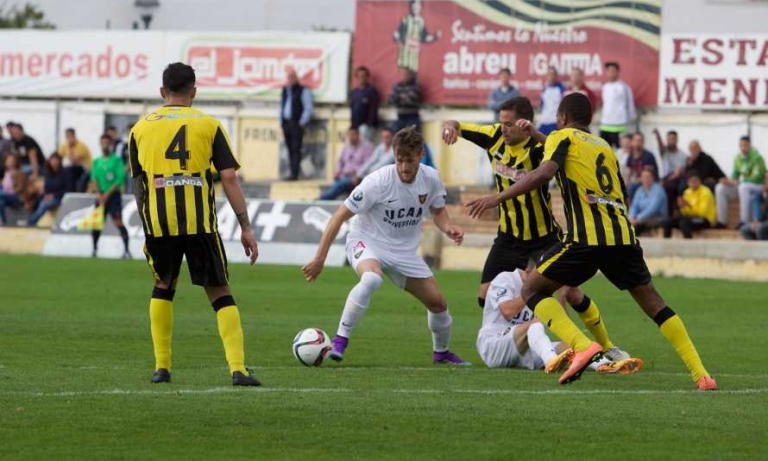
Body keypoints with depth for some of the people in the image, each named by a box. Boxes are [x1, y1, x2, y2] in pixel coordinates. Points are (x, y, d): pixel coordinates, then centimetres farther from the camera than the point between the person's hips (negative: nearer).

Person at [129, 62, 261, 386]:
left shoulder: (141, 127, 11)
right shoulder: (208, 125, 5)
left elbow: (138, 183, 13)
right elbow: (229, 178, -1)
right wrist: (245, 228, 0)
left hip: (158, 222, 2)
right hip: (200, 221, -2)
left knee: (163, 286, 23)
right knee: (219, 293, 6)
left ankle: (162, 367, 18)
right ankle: (238, 369, -8)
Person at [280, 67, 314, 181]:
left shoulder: (303, 91, -2)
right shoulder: (285, 90, 17)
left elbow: (308, 108, -5)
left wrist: (302, 123, -11)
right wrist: (281, 122, 15)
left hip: (296, 123, -6)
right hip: (286, 123, 6)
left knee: (296, 149, -10)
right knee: (290, 149, 6)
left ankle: (295, 173, -13)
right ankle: (292, 172, 8)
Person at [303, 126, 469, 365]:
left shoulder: (431, 178, -10)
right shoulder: (378, 181, -25)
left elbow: (438, 211, 11)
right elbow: (340, 216, -20)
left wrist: (449, 228, -14)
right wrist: (320, 259, -22)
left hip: (404, 251, 5)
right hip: (367, 241, -5)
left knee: (438, 303, 4)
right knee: (371, 278, -39)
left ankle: (441, 352, 35)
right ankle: (339, 341, -31)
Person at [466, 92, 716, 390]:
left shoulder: (562, 137, 10)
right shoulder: (605, 147, 28)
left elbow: (544, 173, -9)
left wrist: (498, 198, -7)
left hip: (587, 237, -5)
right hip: (623, 234, 6)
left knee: (532, 291, 6)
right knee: (652, 302, 19)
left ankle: (583, 346, -18)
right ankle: (701, 374, 9)